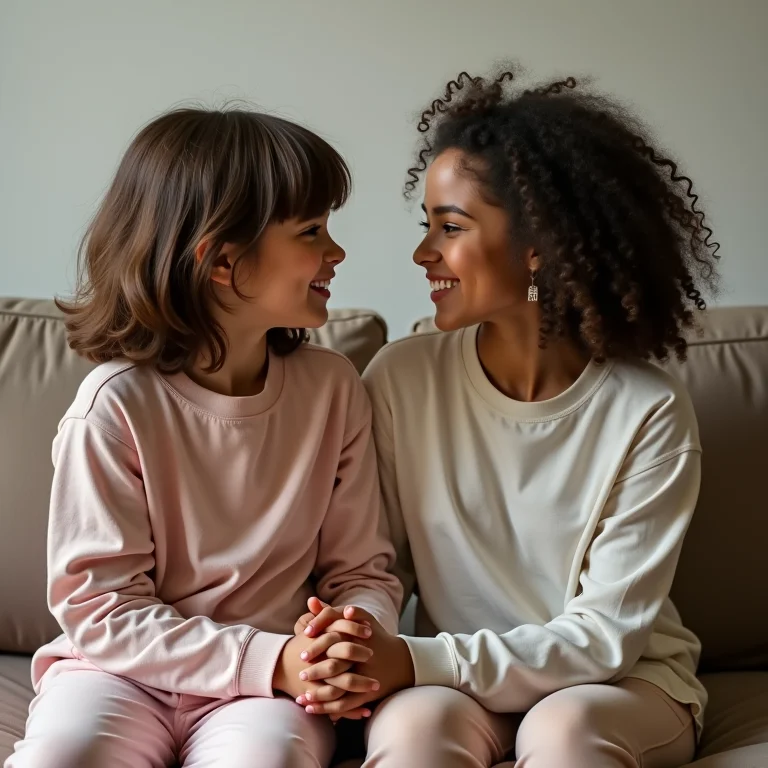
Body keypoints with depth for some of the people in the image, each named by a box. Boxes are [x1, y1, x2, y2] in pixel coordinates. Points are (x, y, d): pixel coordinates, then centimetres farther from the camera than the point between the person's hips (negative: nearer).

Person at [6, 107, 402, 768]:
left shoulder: (333, 388, 1)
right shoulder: (116, 404, -11)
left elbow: (363, 569, 6)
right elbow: (100, 607, -11)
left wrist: (355, 641, -18)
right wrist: (269, 658, -21)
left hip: (268, 686, 1)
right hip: (127, 672, -1)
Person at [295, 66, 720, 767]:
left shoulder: (648, 413, -13)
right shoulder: (403, 380, -7)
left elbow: (606, 635, -13)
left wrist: (419, 661, -24)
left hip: (623, 685, 0)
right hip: (453, 680, 1)